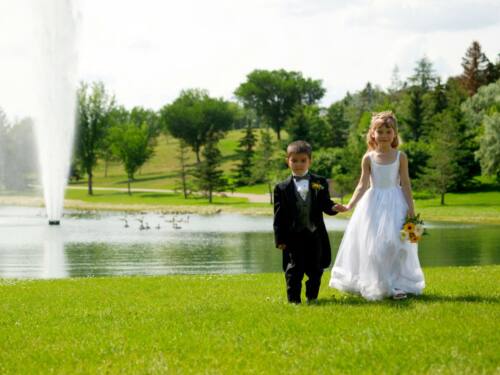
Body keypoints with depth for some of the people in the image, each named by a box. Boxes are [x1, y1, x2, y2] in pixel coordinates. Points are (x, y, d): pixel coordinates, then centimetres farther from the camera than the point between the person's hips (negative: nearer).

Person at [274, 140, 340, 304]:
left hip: (315, 235, 2)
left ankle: (312, 297, 23)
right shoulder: (282, 188, 1)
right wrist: (279, 239, -5)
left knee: (315, 269, 8)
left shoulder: (320, 183, 6)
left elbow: (325, 205, 5)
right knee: (294, 269, -2)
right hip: (293, 236, -2)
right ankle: (293, 299, 6)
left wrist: (333, 208, -20)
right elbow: (279, 215, 0)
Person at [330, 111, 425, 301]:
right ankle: (373, 285, 11)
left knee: (395, 244, -8)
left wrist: (411, 209, -5)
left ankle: (396, 285, -1)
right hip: (373, 204, 1)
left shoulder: (400, 157, 0)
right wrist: (350, 205, -15)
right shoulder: (369, 158, 1)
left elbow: (405, 184, 0)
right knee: (371, 245, 0)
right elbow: (363, 185, -3)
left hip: (395, 204, -1)